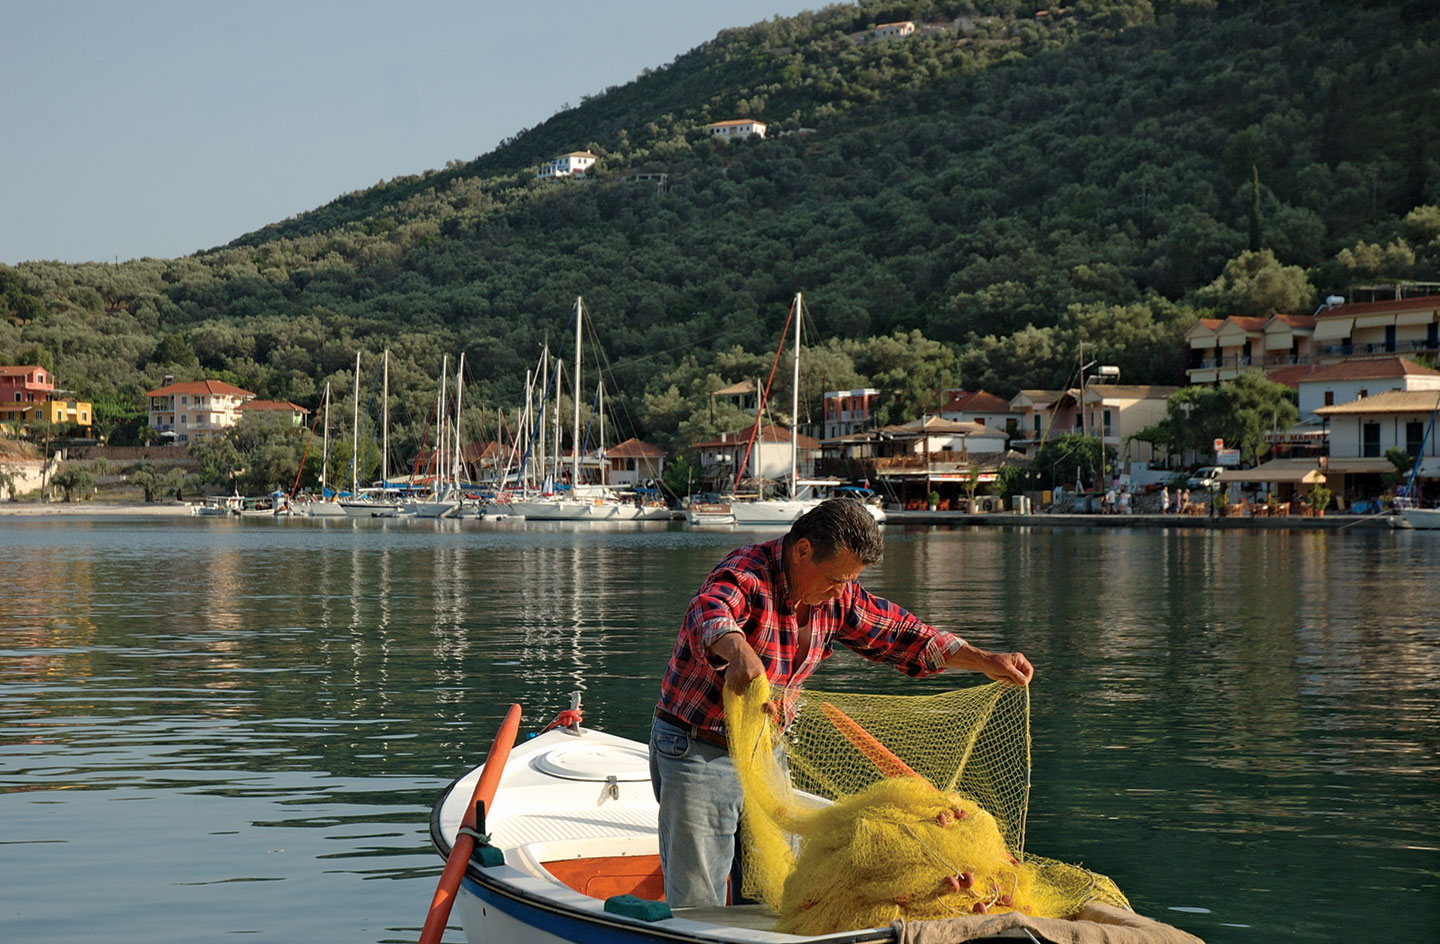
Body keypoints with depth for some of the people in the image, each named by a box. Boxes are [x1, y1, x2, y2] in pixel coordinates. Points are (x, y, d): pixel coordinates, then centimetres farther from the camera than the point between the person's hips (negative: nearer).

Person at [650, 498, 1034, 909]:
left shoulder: (837, 596, 0)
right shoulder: (745, 575, -23)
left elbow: (898, 632, 12)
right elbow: (710, 616, -45)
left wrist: (985, 661, 7)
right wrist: (738, 650, -68)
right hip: (698, 752, -7)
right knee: (697, 907, -6)